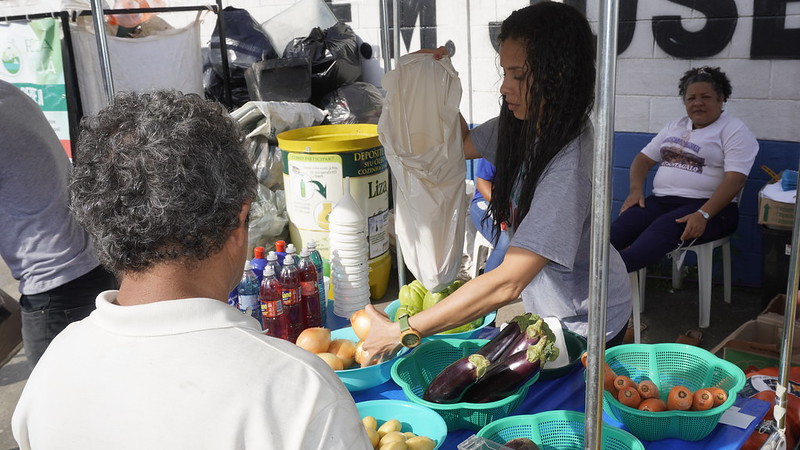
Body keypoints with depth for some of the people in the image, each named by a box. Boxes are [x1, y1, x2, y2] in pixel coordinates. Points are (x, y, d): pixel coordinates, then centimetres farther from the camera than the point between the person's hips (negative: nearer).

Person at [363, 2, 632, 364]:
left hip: (585, 324, -7)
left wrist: (402, 332, -37)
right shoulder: (523, 125, -11)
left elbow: (508, 283, -40)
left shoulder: (570, 164, -37)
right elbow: (464, 144, 11)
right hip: (546, 304, 7)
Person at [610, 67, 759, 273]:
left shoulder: (735, 131, 1)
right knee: (622, 225, -27)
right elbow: (644, 159, 21)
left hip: (710, 207, -6)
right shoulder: (675, 126, 21)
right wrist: (636, 190, -1)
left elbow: (735, 179, -11)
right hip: (661, 200, 6)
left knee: (663, 228, -38)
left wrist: (703, 215, -25)